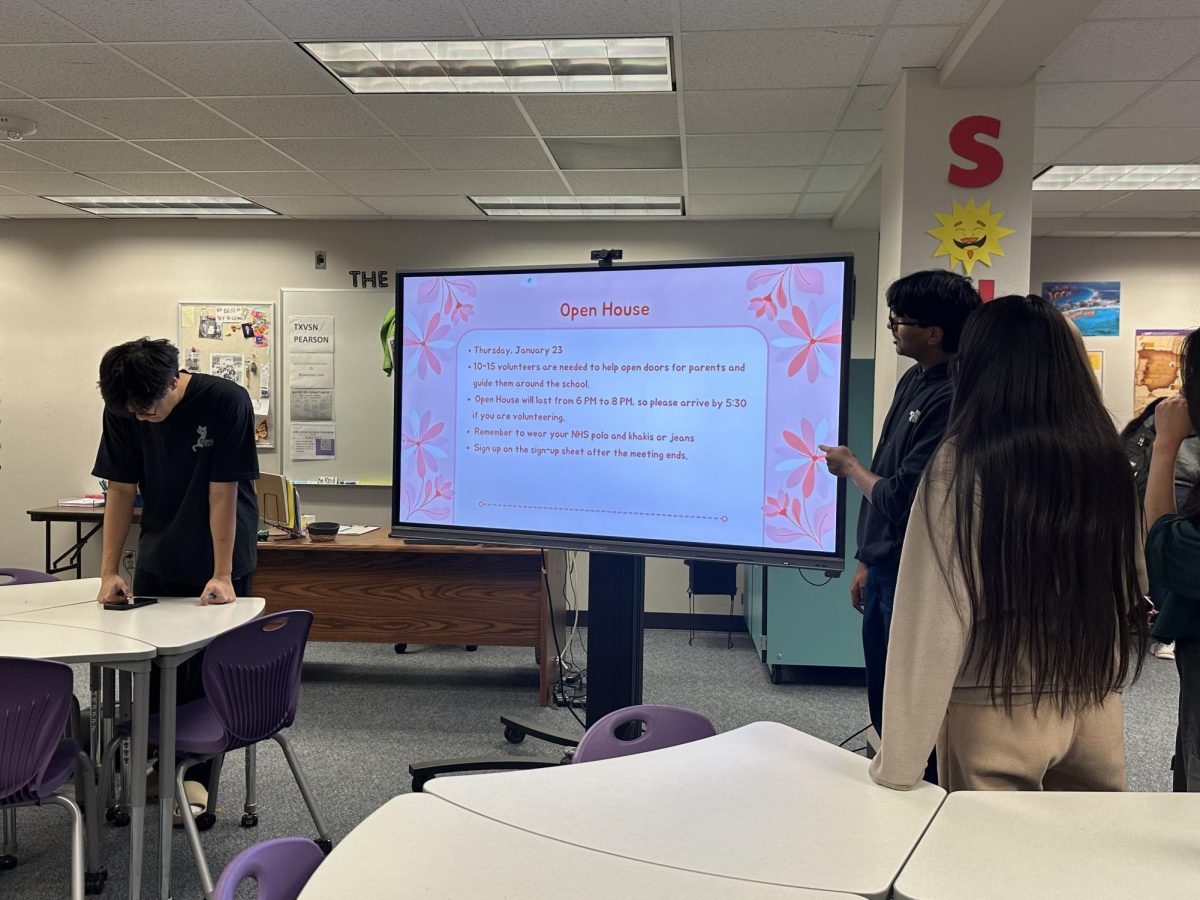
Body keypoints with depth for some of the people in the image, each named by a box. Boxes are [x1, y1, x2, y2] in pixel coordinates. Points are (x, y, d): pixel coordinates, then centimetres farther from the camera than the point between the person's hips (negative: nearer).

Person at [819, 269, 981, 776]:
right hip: (884, 572, 9)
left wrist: (848, 466, -2)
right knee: (883, 714, 20)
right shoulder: (912, 382, 9)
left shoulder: (951, 399, -21)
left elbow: (899, 497, -22)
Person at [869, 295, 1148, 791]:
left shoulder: (964, 463, -17)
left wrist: (899, 763, -14)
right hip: (1096, 707, 4)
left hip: (996, 711, -4)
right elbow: (1133, 588, 9)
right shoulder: (1107, 456, -3)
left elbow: (934, 615, -19)